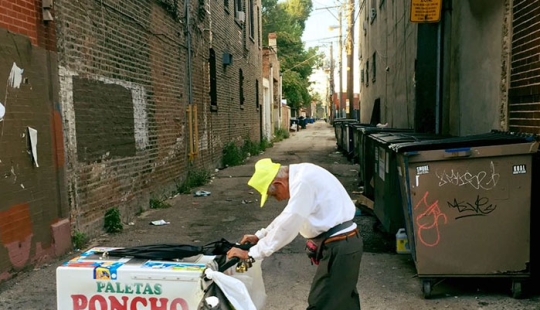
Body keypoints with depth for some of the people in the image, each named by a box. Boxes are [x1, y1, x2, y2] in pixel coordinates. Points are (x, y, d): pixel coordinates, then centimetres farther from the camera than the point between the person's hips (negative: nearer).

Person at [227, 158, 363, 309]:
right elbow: (288, 217, 21)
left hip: (339, 247, -10)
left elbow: (287, 226, -23)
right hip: (345, 243, 10)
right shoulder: (301, 176, 9)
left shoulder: (303, 181, -22)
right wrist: (259, 236, 18)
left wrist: (251, 253, -16)